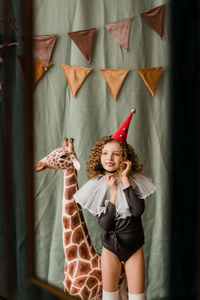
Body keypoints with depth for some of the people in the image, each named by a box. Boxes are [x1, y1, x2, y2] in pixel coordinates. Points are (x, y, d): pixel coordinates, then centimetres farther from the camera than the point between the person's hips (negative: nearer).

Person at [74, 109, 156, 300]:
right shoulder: (95, 187, -6)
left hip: (134, 246, 0)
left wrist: (125, 180, -20)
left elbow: (138, 210, -22)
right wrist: (113, 192, -18)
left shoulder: (134, 181, -5)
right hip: (110, 247, 0)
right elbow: (104, 225, -14)